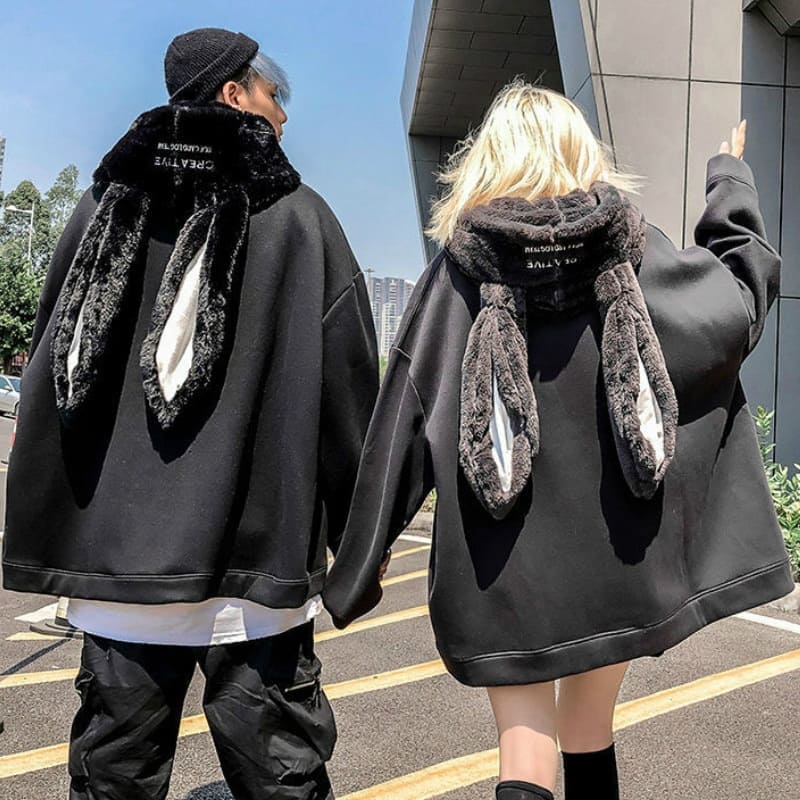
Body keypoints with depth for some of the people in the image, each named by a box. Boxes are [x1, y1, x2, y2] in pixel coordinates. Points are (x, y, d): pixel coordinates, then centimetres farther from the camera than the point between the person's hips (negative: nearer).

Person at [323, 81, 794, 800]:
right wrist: (732, 177, 28)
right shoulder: (629, 249, -3)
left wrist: (358, 570, 1)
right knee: (589, 737, 22)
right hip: (613, 555, 3)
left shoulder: (461, 267, -7)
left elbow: (402, 425, -8)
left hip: (501, 568, -2)